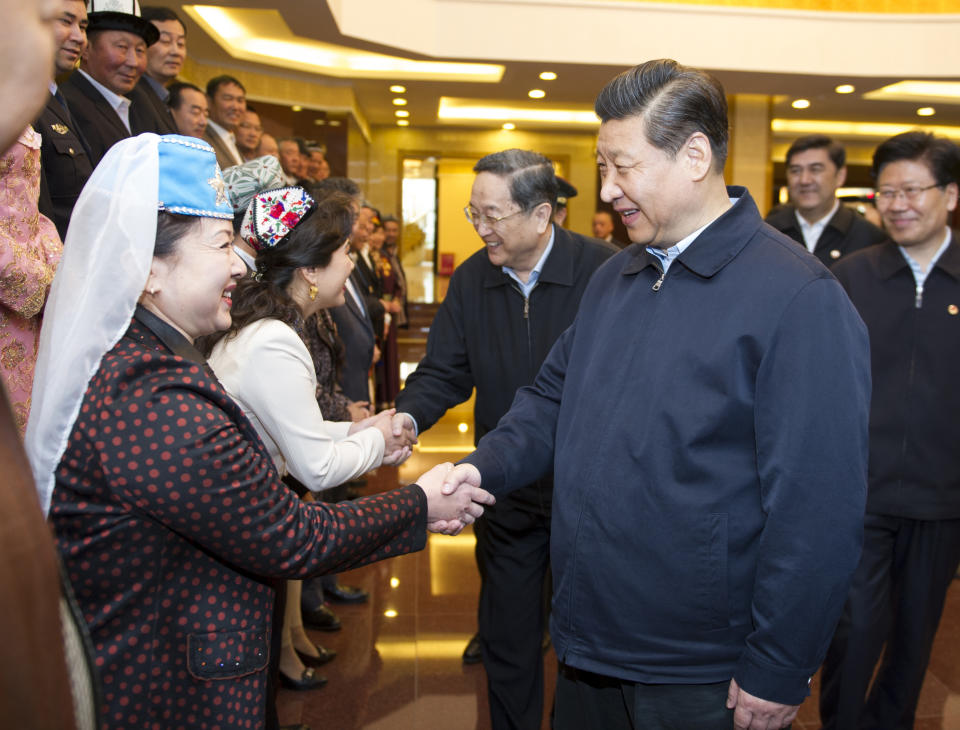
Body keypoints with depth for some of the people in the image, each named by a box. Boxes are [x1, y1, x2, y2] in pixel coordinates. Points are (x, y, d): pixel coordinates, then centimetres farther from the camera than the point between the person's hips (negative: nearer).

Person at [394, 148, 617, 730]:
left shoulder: (604, 271, -15)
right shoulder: (471, 278, -2)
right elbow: (444, 372, -1)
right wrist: (406, 418, -21)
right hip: (507, 491, 4)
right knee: (507, 636, 19)